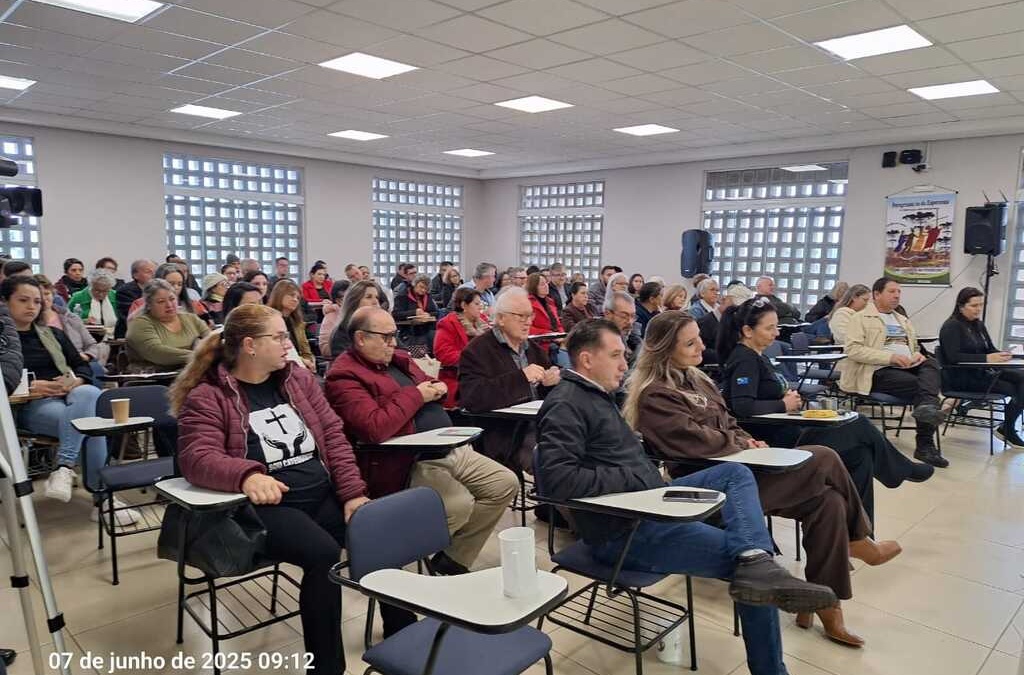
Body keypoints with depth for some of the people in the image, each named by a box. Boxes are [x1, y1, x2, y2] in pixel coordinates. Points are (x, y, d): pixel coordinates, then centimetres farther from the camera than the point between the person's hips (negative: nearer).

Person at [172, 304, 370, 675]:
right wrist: (247, 475, -37)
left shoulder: (298, 379, 12)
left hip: (325, 494, 5)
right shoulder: (207, 397, -3)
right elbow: (197, 458, -16)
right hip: (265, 506, -5)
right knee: (323, 553, -31)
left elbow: (333, 436, 8)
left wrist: (353, 493, -4)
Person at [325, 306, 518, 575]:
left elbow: (430, 388, 33)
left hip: (451, 449, 10)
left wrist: (438, 389, 7)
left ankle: (453, 559, 9)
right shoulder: (344, 377, -10)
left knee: (506, 484, 2)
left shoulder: (398, 359, 16)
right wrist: (416, 395, -14)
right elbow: (375, 429, -26)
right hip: (408, 465, -9)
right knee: (459, 504, -30)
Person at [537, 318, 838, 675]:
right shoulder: (565, 405, -15)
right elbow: (559, 478, -29)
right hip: (623, 530, -10)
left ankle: (756, 562, -24)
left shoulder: (597, 394, 17)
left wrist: (650, 476, 2)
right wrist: (636, 478, -18)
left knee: (736, 473, 0)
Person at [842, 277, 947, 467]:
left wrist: (917, 354, 4)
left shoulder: (904, 321, 28)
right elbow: (852, 349, -10)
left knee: (931, 363, -27)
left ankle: (928, 407, -46)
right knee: (919, 385, -30)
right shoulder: (861, 318, 4)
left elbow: (915, 347, 32)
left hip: (907, 367, 6)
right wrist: (890, 357, -19)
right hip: (879, 371, -6)